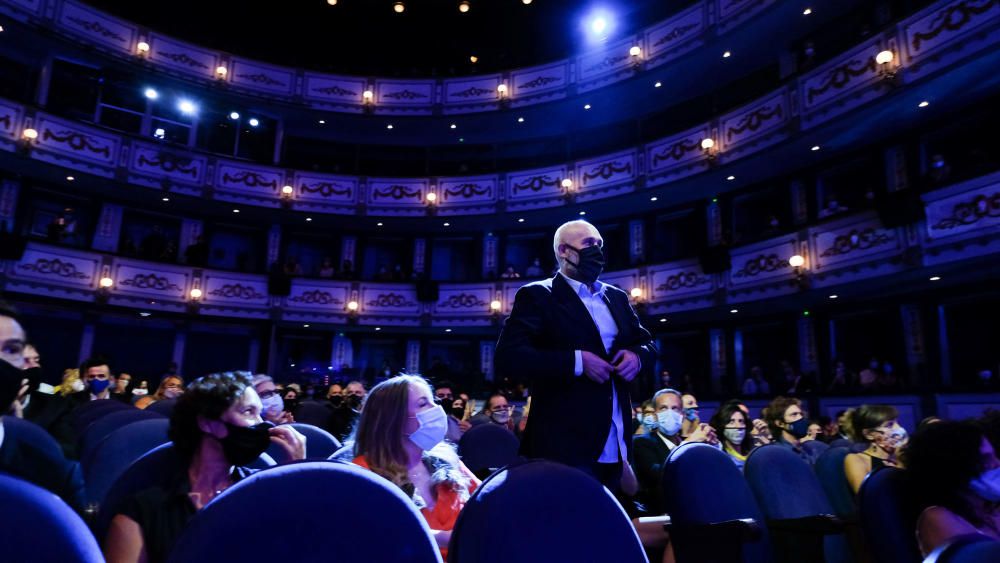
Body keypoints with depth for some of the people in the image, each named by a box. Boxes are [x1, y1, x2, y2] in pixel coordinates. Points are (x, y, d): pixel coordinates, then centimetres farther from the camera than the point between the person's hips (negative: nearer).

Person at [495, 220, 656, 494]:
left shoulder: (616, 297, 14)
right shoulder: (537, 296, -6)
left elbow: (647, 343, 20)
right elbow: (507, 357, -17)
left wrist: (637, 356, -5)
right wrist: (577, 361, -22)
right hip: (564, 443, -6)